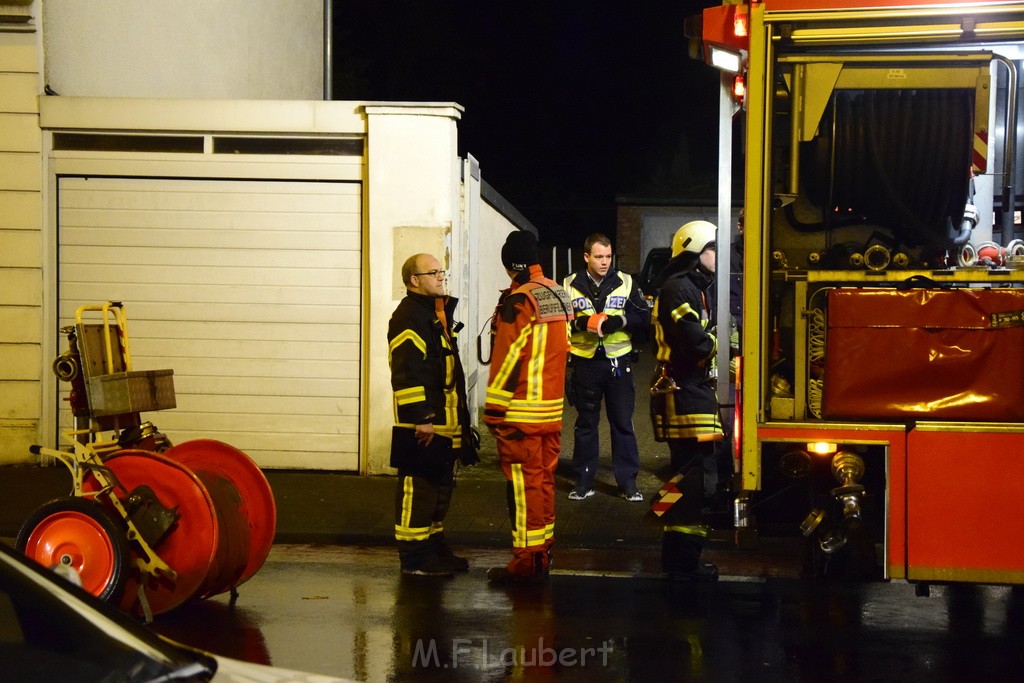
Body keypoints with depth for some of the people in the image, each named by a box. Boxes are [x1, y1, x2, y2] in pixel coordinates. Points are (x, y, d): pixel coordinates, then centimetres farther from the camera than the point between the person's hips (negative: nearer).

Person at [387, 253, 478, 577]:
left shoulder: (438, 313, 18)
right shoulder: (409, 316, -15)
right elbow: (407, 373, -22)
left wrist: (459, 416, 23)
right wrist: (421, 419, -23)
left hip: (445, 422, 10)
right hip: (422, 425, -10)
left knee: (441, 486, 16)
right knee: (418, 488, -5)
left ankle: (434, 545, 27)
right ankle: (414, 556, 0)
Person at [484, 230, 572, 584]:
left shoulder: (519, 300, -15)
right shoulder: (558, 295, 9)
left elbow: (507, 356, -17)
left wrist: (493, 408, -13)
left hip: (522, 412, -8)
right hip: (552, 409, 8)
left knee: (524, 484, -4)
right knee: (544, 480, 13)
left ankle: (525, 562, 0)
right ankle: (542, 556, 20)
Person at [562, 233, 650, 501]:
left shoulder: (625, 283, 2)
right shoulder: (570, 285, 1)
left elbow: (644, 317, 0)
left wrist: (619, 321, -17)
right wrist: (580, 322, -17)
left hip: (618, 362, 0)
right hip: (585, 364, 0)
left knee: (623, 423, 5)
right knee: (585, 423, 9)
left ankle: (628, 482, 12)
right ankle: (584, 482, 18)